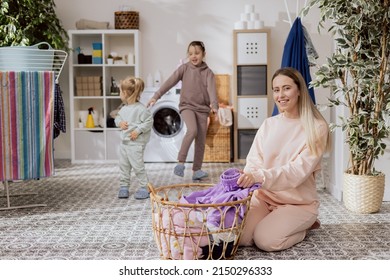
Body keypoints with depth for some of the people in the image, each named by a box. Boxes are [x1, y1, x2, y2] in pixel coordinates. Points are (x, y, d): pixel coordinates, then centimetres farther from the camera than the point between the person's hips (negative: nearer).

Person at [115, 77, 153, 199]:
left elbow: (149, 122, -16)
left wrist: (138, 131, -20)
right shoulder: (124, 108, 7)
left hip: (136, 142, -8)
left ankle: (143, 188, 6)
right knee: (123, 165, 13)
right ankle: (124, 186, 23)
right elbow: (118, 117, 20)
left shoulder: (141, 109, -18)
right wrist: (119, 123, -2)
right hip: (124, 141, 9)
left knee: (137, 165, -5)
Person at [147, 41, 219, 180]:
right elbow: (170, 82, -8)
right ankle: (180, 162, -19)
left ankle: (197, 170, 14)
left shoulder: (208, 72, 0)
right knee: (192, 130, -27)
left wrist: (214, 105, -35)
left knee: (201, 140, 3)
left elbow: (211, 89, -16)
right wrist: (156, 96, -19)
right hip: (187, 106, -2)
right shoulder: (184, 68, 1)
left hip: (202, 108, 2)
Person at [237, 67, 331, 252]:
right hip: (263, 197, 4)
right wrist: (246, 178, -24)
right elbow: (253, 161, 0)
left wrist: (260, 177, -38)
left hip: (299, 202, -4)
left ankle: (304, 225, 6)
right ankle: (274, 221, 11)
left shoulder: (316, 128, -11)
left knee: (266, 240, -25)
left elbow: (298, 171, -22)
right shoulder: (268, 125, 5)